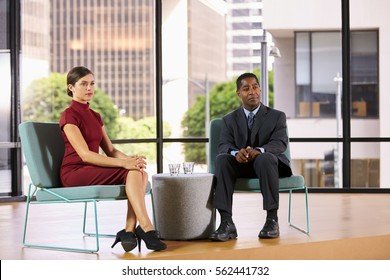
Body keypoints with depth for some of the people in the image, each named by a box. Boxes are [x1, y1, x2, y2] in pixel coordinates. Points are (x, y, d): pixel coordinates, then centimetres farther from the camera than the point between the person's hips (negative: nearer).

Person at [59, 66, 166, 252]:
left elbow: (110, 150, 12)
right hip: (74, 174, -7)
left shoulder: (95, 116, 17)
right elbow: (85, 154, -20)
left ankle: (129, 230, -25)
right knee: (132, 173, -27)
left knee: (141, 173, -19)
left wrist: (130, 159, -11)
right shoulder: (69, 115, -10)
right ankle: (146, 230, -30)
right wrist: (124, 163, -26)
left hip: (92, 171, 7)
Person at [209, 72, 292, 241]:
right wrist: (236, 153, -30)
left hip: (267, 163, -2)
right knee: (222, 159, -31)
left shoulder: (277, 116, 7)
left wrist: (259, 151, -33)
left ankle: (272, 220, -34)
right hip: (241, 166, 2)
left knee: (265, 158, -38)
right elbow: (224, 146, -4)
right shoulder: (229, 120, 12)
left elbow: (280, 143, -10)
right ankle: (226, 223, -40)